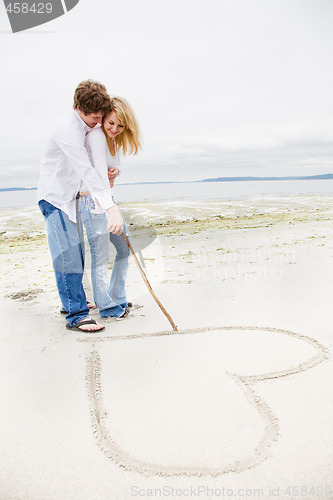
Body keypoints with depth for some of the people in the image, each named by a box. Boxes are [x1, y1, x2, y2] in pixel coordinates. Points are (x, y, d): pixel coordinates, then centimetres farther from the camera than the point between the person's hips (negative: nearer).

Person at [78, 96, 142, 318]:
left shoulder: (117, 140, 13)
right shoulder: (97, 136, -15)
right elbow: (100, 173, -26)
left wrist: (115, 171, -3)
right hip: (92, 199, -10)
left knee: (125, 248, 14)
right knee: (101, 257, -6)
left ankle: (116, 299, 26)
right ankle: (106, 307, 10)